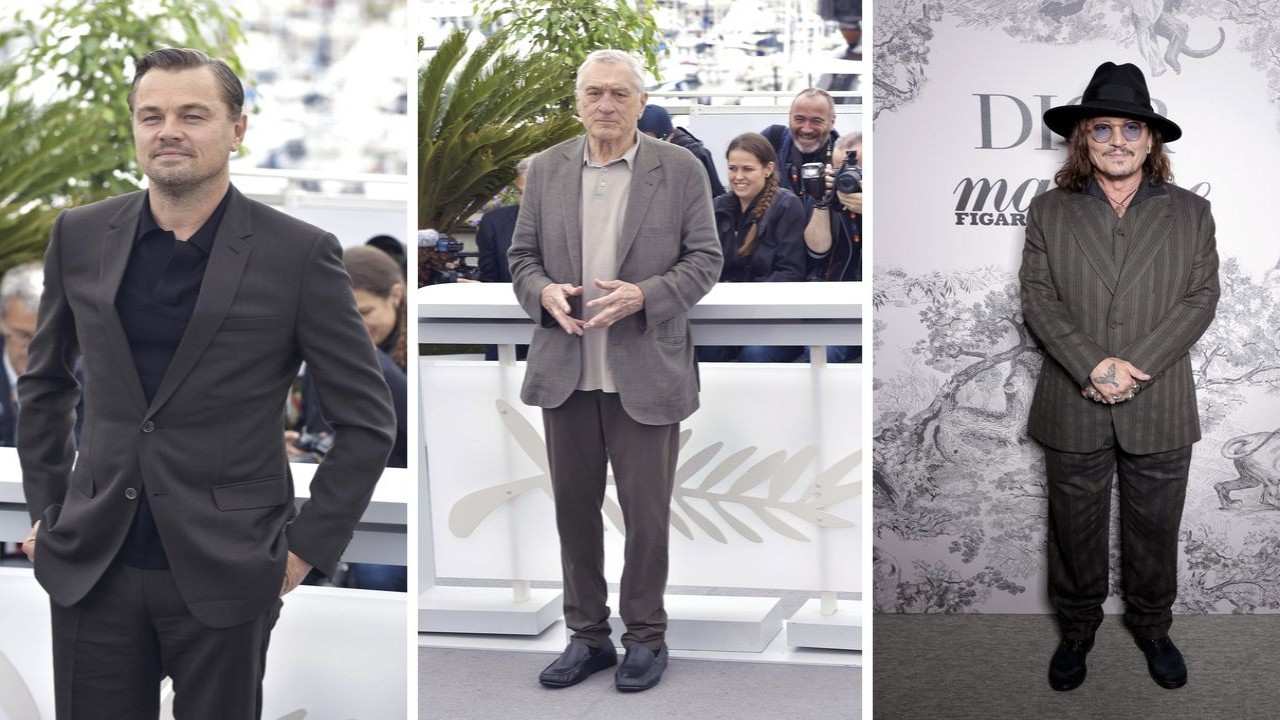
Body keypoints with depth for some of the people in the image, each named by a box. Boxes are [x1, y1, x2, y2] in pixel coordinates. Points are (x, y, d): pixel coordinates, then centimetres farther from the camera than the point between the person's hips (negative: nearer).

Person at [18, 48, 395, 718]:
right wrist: (45, 506, 12)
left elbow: (367, 420, -3)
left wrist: (308, 544, -5)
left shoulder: (299, 254, -8)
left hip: (225, 573, -3)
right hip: (91, 565, 3)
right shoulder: (80, 235, 4)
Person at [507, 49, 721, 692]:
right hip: (565, 370, 3)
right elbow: (522, 256, 9)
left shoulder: (680, 169, -2)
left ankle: (646, 638, 21)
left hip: (646, 371, -3)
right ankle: (587, 634, 24)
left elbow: (705, 259, -2)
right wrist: (543, 292, -12)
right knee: (574, 508, 11)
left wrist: (644, 295, -18)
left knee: (646, 512, 5)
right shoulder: (547, 168, 7)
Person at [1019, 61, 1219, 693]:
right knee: (1074, 529, 12)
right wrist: (1093, 366, -18)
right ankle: (1077, 628, 30)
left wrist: (1135, 366, -15)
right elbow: (1038, 298, -4)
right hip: (1072, 410, 0)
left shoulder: (1191, 213, 5)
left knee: (1154, 532, 13)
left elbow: (1201, 298, -3)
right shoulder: (1049, 212, 3)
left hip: (1160, 410, 0)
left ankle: (1152, 626, 33)